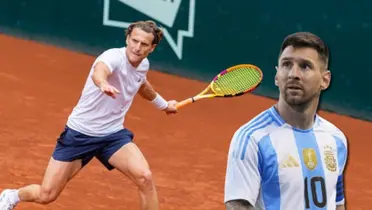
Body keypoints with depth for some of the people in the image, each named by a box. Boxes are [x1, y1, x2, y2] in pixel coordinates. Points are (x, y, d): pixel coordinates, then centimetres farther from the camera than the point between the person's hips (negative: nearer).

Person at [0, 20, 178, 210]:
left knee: (145, 177, -21)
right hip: (80, 133, -5)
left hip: (113, 134, 5)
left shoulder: (143, 65, 1)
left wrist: (163, 104, 41)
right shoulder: (114, 57, -22)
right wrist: (103, 84, -71)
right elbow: (98, 71, -48)